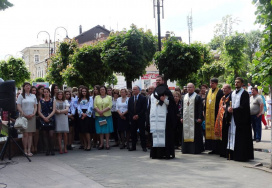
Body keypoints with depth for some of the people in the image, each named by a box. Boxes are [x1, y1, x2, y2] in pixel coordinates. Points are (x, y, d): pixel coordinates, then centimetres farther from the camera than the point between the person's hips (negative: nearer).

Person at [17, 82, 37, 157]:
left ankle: (29, 150, 2)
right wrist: (24, 114, -13)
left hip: (32, 116, 3)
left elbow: (35, 106, 13)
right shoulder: (21, 96, 5)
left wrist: (33, 114, -4)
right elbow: (18, 106, -2)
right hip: (24, 116, -3)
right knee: (25, 134, -6)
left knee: (30, 134, 1)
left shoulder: (33, 96, 15)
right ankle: (25, 150, 0)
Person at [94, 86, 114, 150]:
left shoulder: (109, 97, 6)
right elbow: (95, 106, 1)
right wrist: (99, 111, -15)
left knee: (107, 130, 0)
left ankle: (107, 144, 4)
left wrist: (103, 111, -15)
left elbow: (110, 106, -5)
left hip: (107, 115, -1)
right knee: (100, 130, 2)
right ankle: (101, 144, 7)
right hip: (99, 116, 1)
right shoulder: (96, 97, 10)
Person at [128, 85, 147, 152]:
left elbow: (144, 108, -7)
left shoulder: (143, 98, -1)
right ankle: (133, 146, 11)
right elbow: (129, 109, 10)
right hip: (133, 118, 4)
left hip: (140, 118, -4)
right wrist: (132, 116, -3)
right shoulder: (130, 99, 13)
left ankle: (144, 147, 4)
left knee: (142, 132, -2)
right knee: (133, 132, 4)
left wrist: (138, 115, -12)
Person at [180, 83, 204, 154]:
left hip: (194, 119, -5)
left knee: (194, 134, -4)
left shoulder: (197, 97, 0)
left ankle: (195, 149, 0)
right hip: (186, 119, 5)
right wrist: (181, 117, 9)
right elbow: (182, 108, 16)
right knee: (186, 133, 5)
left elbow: (200, 108, -5)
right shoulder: (184, 97, 15)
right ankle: (186, 149, 10)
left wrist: (199, 118, -12)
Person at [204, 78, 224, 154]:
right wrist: (205, 113, 11)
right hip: (209, 115, 6)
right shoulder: (208, 92, 15)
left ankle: (218, 149, 2)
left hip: (216, 115, -6)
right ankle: (213, 148, 12)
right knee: (209, 130, 6)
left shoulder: (220, 92, -5)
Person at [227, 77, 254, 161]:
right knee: (232, 135, 6)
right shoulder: (232, 93, 16)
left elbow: (244, 107, -12)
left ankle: (241, 156, -2)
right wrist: (229, 108, -5)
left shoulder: (244, 94, -6)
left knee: (240, 138, -7)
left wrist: (233, 110, -13)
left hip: (241, 119, -7)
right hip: (233, 118, 7)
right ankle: (233, 155, 10)